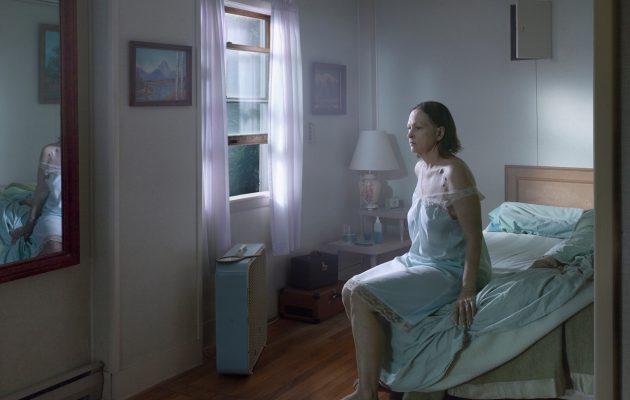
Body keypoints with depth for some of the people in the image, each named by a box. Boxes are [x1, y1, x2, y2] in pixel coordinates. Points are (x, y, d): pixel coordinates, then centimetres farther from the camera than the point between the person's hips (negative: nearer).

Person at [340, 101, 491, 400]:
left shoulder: (454, 172, -21)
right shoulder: (420, 168, 6)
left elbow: (474, 237, -21)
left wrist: (467, 291, -25)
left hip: (450, 270, -9)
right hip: (418, 259, 9)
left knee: (363, 297, -22)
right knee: (349, 290, 2)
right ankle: (372, 371, 15)